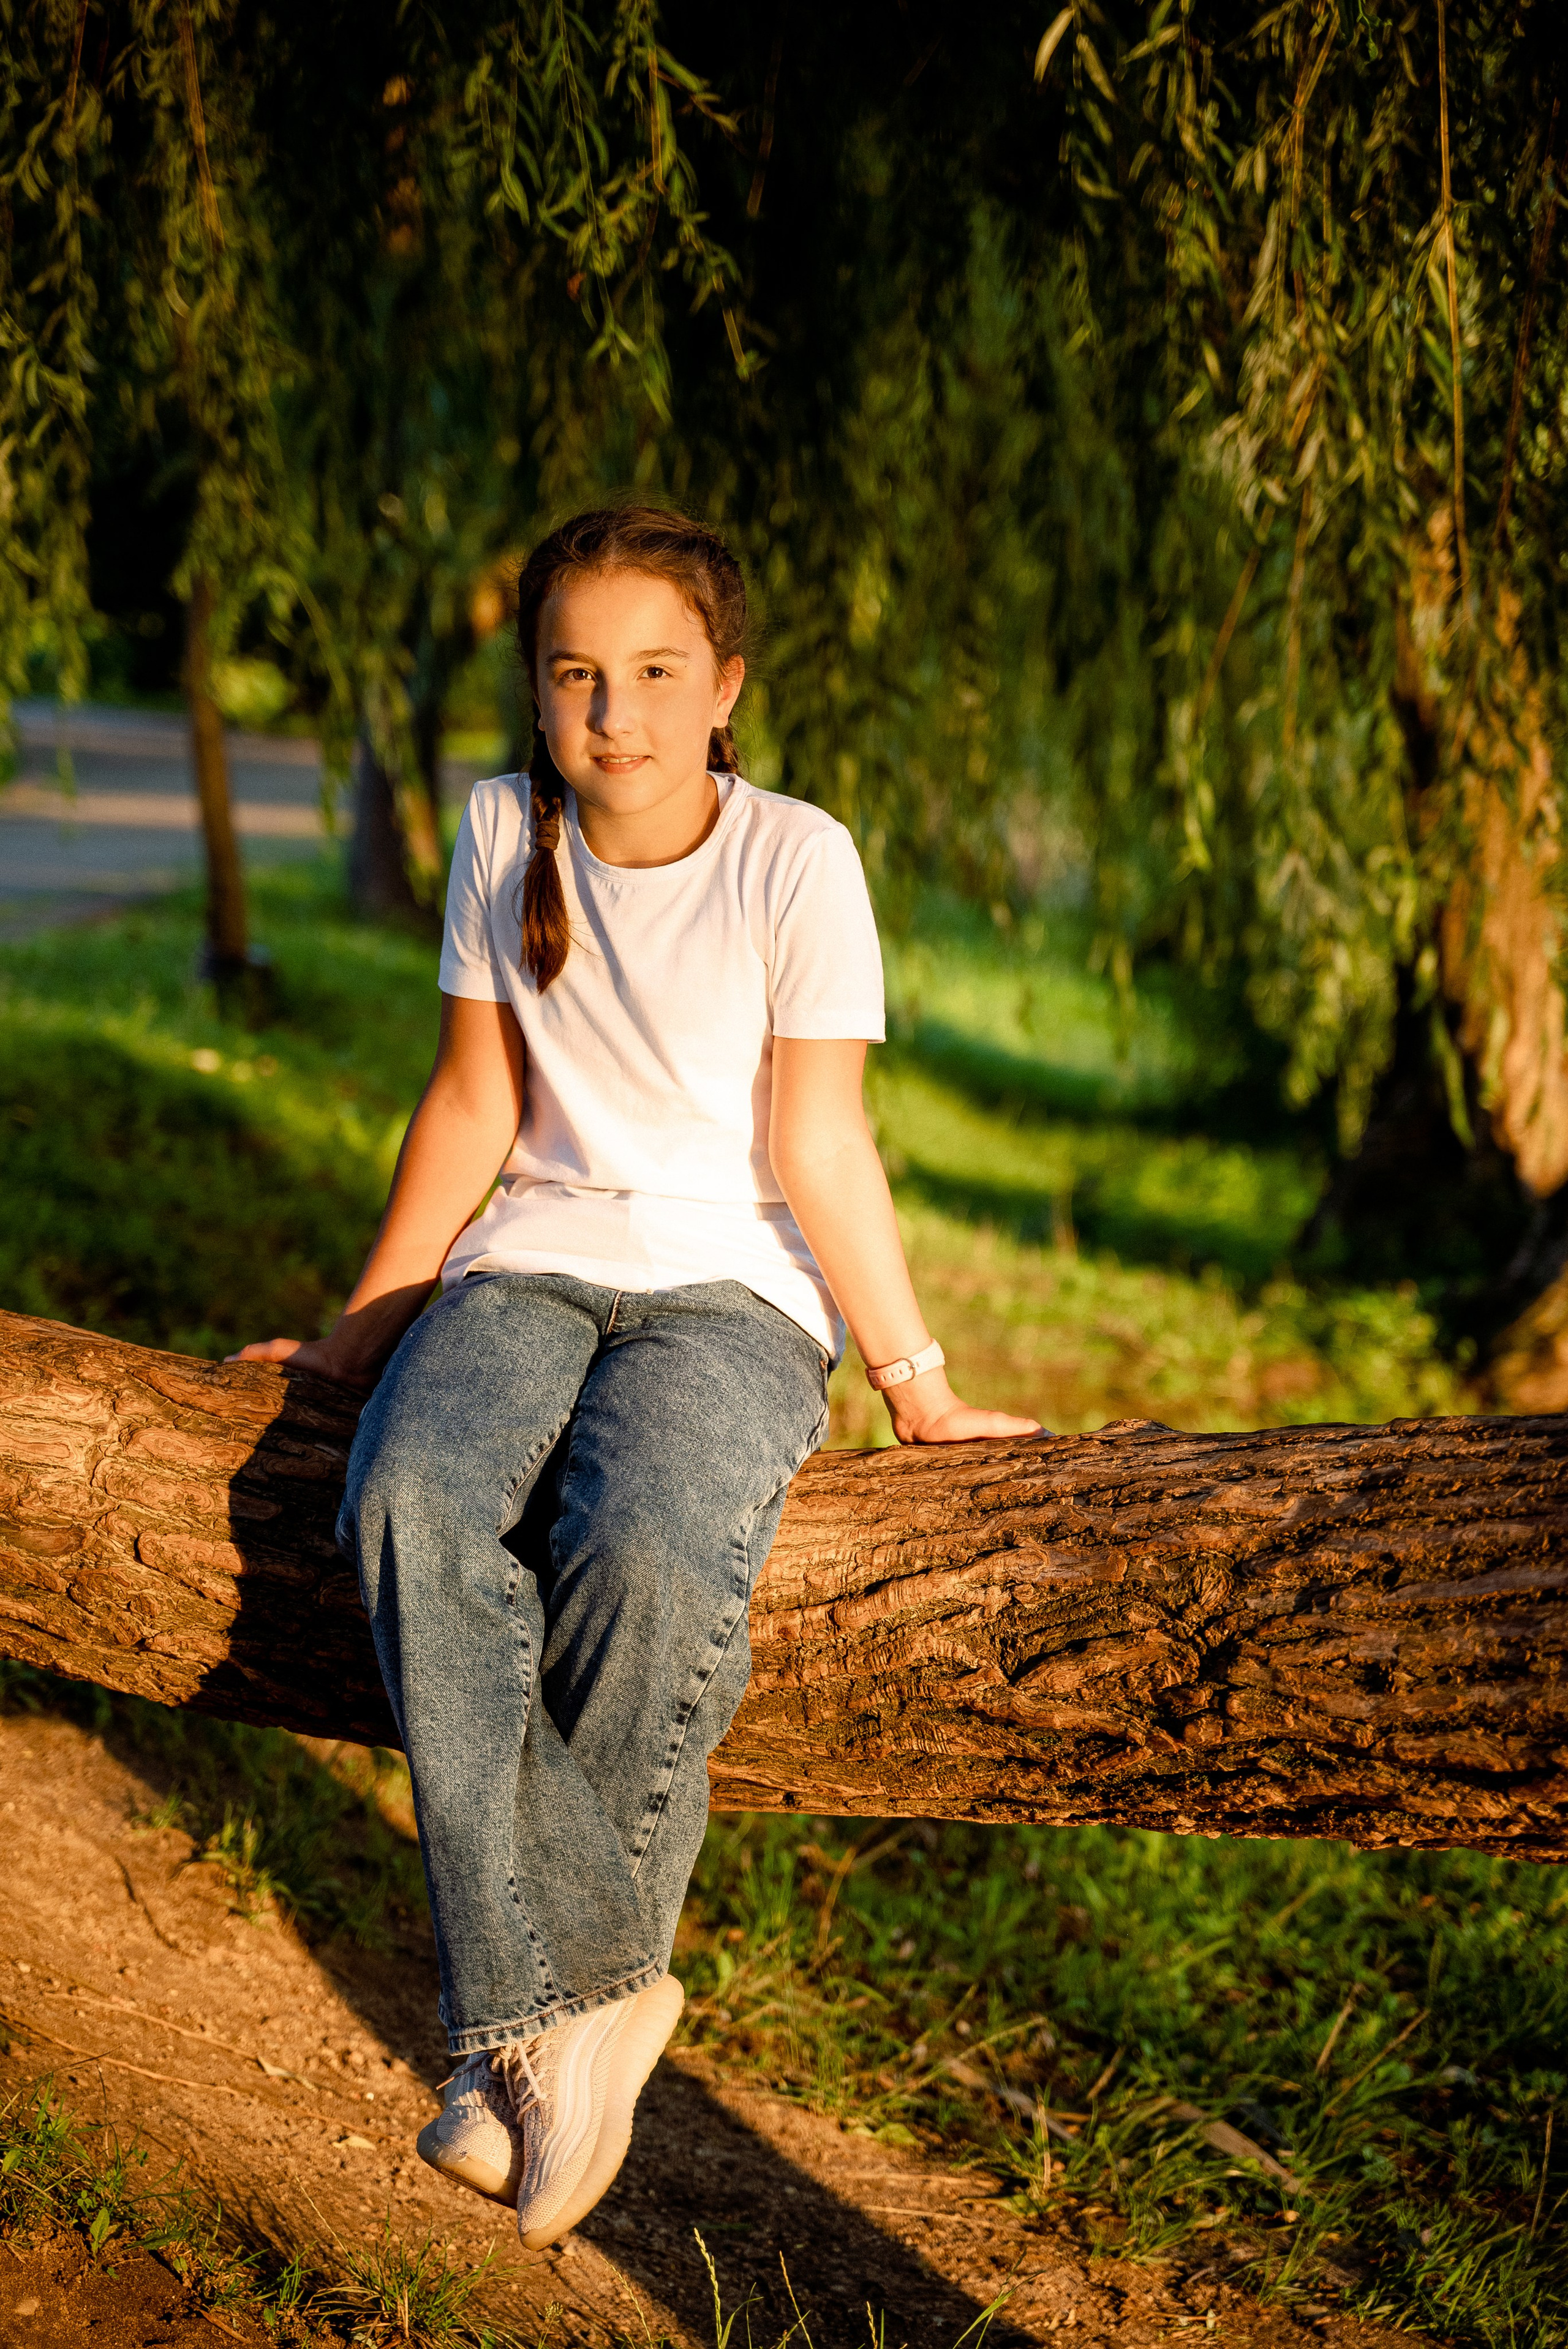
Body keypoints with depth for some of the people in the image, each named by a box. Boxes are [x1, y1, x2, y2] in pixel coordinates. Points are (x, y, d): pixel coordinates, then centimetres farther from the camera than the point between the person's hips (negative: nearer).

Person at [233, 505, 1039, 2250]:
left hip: (734, 1285, -3)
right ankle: (572, 1989, -29)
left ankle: (534, 2011, -16)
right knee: (413, 1502, -32)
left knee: (652, 1555, -35)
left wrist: (913, 1384, -3)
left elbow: (817, 1144, -4)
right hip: (535, 1266, 3)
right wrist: (362, 1328, 15)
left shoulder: (794, 859, -7)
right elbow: (477, 1097, 11)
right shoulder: (502, 832, 5)